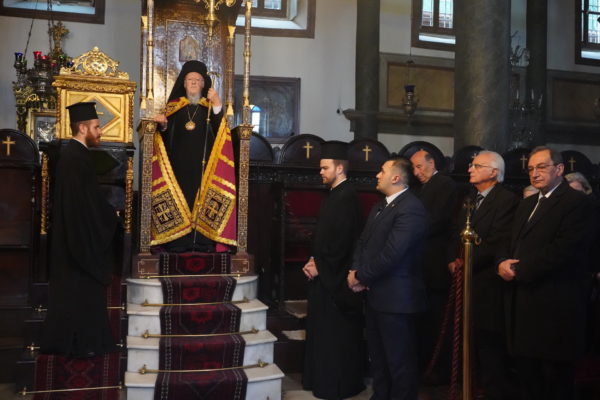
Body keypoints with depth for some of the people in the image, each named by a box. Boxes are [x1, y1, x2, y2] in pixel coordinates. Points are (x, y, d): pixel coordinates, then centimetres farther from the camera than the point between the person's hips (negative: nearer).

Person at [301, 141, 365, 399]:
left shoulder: (346, 197, -17)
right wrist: (314, 260, 3)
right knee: (323, 331, 17)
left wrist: (319, 265, -15)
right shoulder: (334, 194, 12)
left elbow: (342, 240, -23)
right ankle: (323, 378, 29)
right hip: (325, 274, 10)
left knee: (336, 334, 2)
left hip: (335, 277, -10)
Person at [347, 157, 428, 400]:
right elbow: (363, 241, 11)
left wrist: (361, 276, -14)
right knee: (378, 355, 22)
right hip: (375, 293, 10)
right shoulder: (380, 206, 14)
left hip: (395, 296, -10)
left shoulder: (410, 208, -20)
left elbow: (391, 254, -25)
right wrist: (355, 270, -7)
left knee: (399, 359, 5)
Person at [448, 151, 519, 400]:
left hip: (487, 283, -7)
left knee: (490, 344, 1)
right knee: (473, 341, 10)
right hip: (467, 279, 7)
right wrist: (454, 259, -1)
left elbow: (496, 244, -17)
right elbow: (459, 235, 16)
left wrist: (466, 263, -11)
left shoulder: (507, 200, -10)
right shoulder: (470, 199, 18)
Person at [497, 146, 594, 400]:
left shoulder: (576, 202, -8)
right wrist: (504, 262, -6)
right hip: (523, 305, 8)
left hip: (554, 307, -8)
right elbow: (513, 246, 17)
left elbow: (562, 250, -19)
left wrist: (518, 270, -16)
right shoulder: (526, 205, 19)